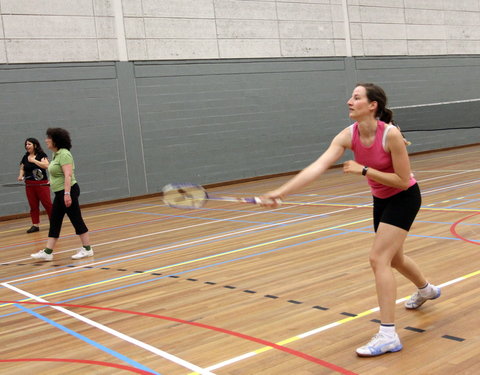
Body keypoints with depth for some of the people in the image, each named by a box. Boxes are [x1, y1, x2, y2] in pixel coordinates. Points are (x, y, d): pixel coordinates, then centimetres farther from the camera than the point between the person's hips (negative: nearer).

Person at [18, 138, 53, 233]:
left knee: (47, 204, -4)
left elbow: (46, 165, -20)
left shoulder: (42, 155, -5)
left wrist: (34, 160, -18)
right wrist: (20, 175, -1)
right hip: (29, 185, 5)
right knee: (33, 206, 6)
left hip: (42, 184, -5)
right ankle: (35, 225, 11)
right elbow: (22, 169, 20)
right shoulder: (25, 157, 11)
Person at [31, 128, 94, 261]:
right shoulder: (56, 154, 13)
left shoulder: (64, 154, -16)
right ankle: (48, 252, 11)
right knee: (54, 222, 9)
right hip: (60, 193, 10)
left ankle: (87, 249, 7)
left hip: (68, 191, -10)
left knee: (76, 220, -2)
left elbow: (68, 175, -24)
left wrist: (67, 194, -29)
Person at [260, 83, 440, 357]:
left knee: (378, 258, -18)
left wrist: (364, 170, -30)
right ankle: (426, 289, 58)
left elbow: (402, 180, -25)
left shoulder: (390, 134, -29)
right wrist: (282, 191, -37)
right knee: (393, 258, 24)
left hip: (404, 198, -7)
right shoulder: (348, 136, -14)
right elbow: (318, 166, -26)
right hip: (381, 199, 7)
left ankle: (388, 335, -12)